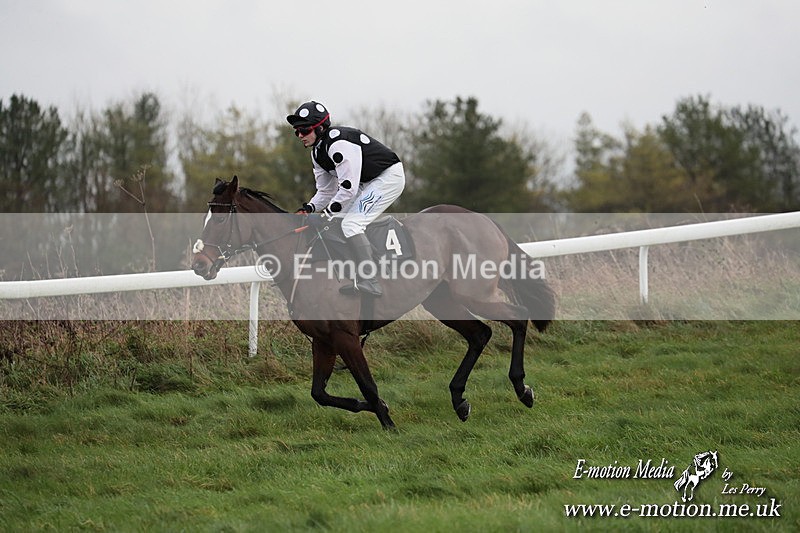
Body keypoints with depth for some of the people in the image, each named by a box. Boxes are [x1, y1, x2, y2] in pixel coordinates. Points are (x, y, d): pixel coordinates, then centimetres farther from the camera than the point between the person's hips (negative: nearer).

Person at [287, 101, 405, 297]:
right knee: (335, 221, 7)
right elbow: (326, 191, 12)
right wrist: (309, 208, -6)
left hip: (389, 176, -11)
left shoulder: (338, 144, -26)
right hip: (367, 182, 11)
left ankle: (369, 282, -31)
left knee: (351, 224, -22)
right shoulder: (318, 152, 6)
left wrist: (327, 213, -21)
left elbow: (348, 188, -27)